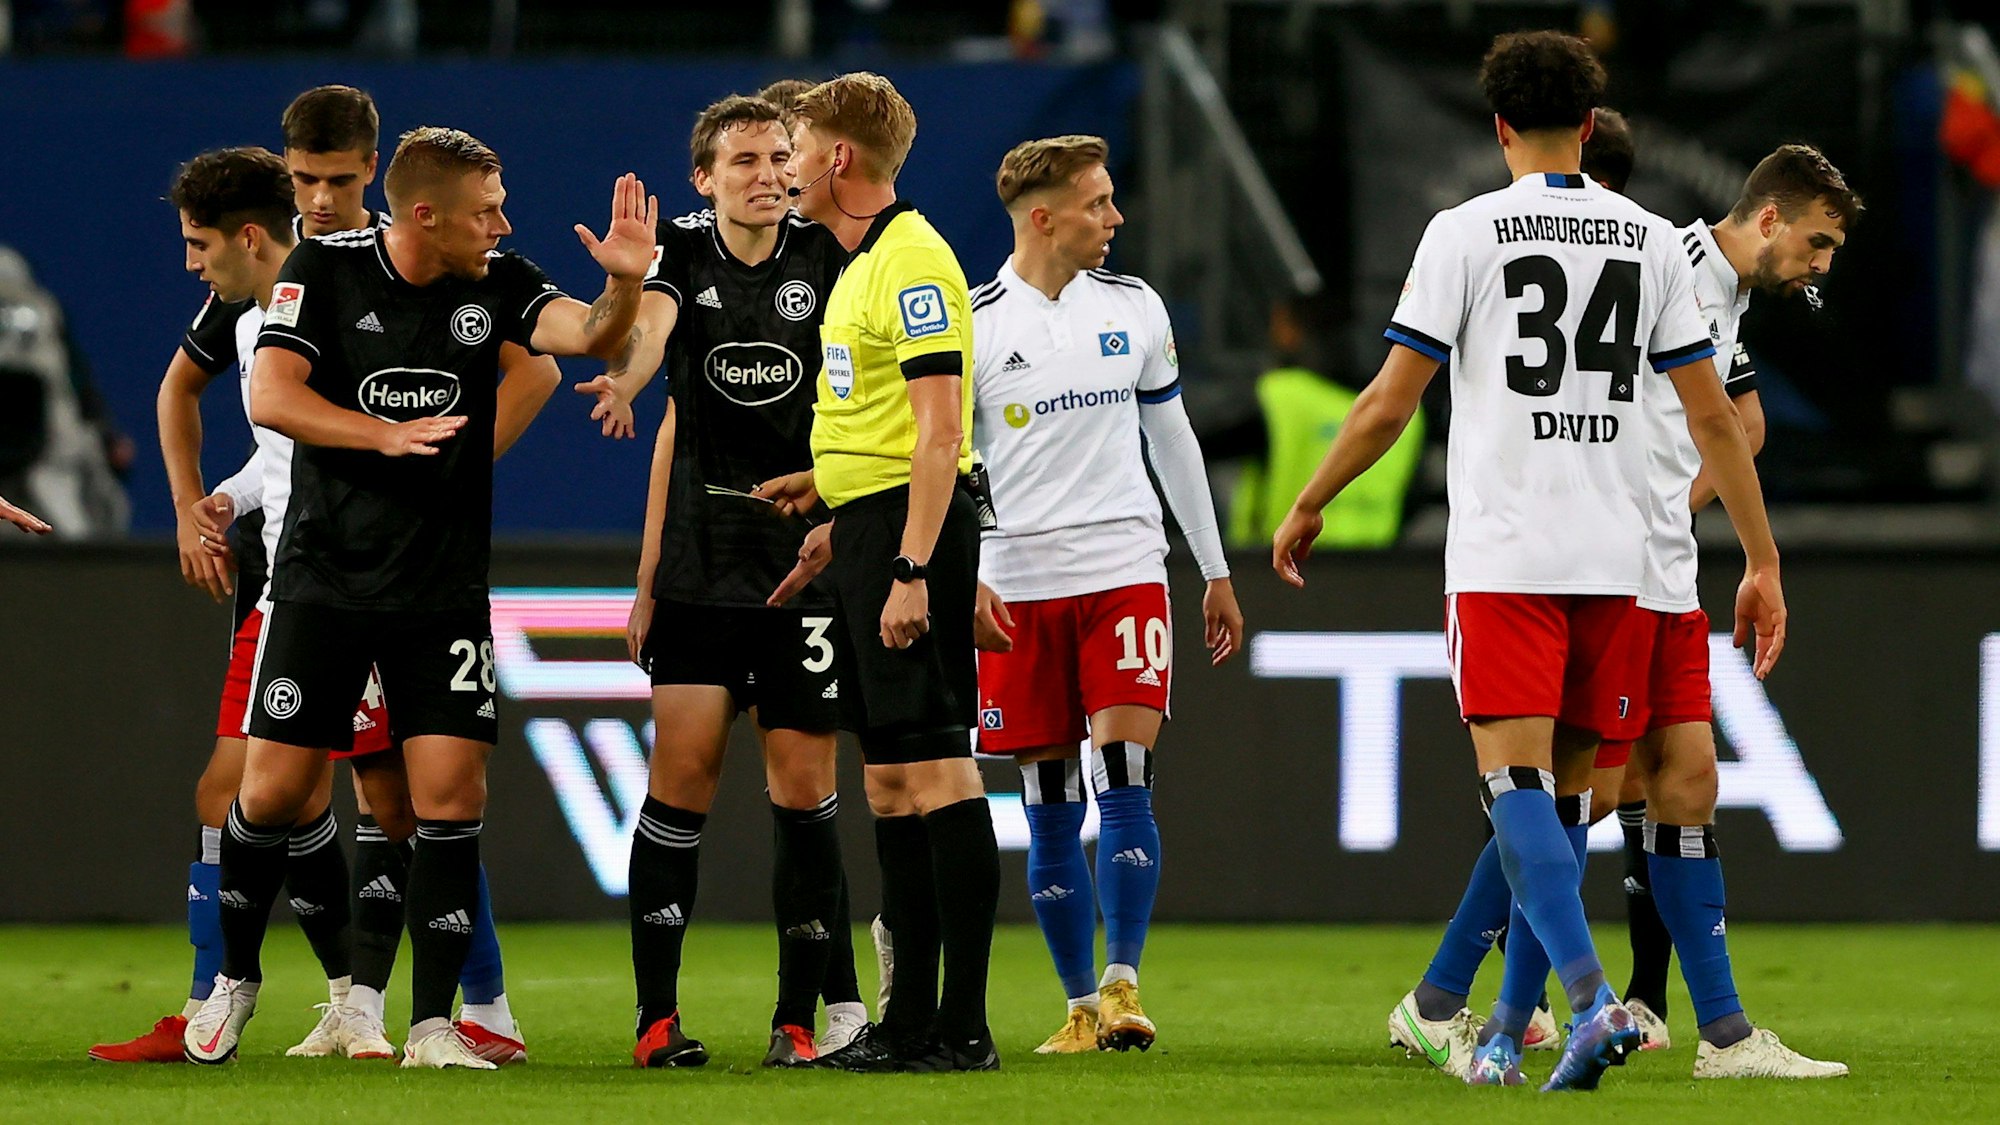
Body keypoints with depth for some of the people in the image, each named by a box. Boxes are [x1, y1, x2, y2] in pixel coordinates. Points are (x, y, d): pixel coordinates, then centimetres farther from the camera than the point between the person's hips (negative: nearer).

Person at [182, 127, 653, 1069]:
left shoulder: (497, 283, -2)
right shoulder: (325, 270, -7)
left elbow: (590, 335, -15)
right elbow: (269, 395, -13)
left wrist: (624, 283, -37)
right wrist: (387, 436, -24)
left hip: (445, 591, 1)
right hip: (323, 578, -1)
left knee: (451, 794, -8)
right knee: (272, 788, 0)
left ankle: (432, 1025, -3)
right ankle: (236, 978, 24)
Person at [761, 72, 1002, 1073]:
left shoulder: (913, 261, -13)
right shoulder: (861, 266, 18)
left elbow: (940, 430, -19)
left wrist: (911, 567, -23)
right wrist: (833, 509, 22)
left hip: (911, 529, -10)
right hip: (870, 532, 10)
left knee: (936, 765, -10)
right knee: (890, 773, 11)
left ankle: (963, 1028, -12)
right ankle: (911, 1021, 14)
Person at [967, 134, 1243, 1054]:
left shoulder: (1133, 307, 8)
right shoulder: (974, 324, -2)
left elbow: (1171, 437, 18)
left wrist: (1216, 572, 20)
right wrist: (965, 575, -15)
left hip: (1125, 572, 1)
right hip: (1017, 587, -1)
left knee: (1123, 782, -13)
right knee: (1050, 809, 2)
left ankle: (1122, 987, -14)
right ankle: (1081, 1006, 8)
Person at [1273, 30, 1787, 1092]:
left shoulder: (1467, 231, -1)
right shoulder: (1651, 240, 9)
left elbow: (1388, 403, -1)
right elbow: (1713, 417, 7)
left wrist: (1307, 507, 13)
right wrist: (1763, 564, 12)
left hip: (1503, 557, -4)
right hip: (1616, 558, 4)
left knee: (1518, 784, -9)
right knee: (1562, 793, 12)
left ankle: (1594, 998, -28)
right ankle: (1507, 1031, 16)